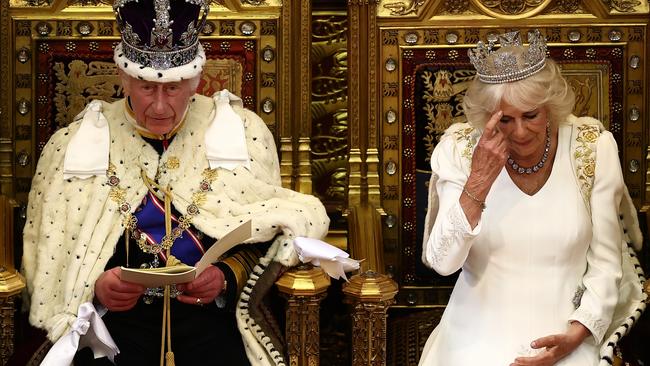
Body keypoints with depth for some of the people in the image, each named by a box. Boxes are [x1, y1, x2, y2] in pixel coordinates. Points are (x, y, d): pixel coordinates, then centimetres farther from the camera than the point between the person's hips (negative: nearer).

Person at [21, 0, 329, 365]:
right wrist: (95, 289, -13)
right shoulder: (74, 145, 4)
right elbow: (52, 258, 6)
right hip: (114, 320, 0)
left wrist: (226, 277, -12)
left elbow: (263, 236, 6)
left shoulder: (242, 132, 3)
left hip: (210, 316, 0)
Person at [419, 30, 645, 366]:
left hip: (563, 338, 1)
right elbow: (441, 262, -13)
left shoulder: (593, 148, -6)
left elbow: (605, 262, 0)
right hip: (478, 338, 0)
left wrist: (575, 336, -12)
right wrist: (478, 182, -22)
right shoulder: (460, 149, -7)